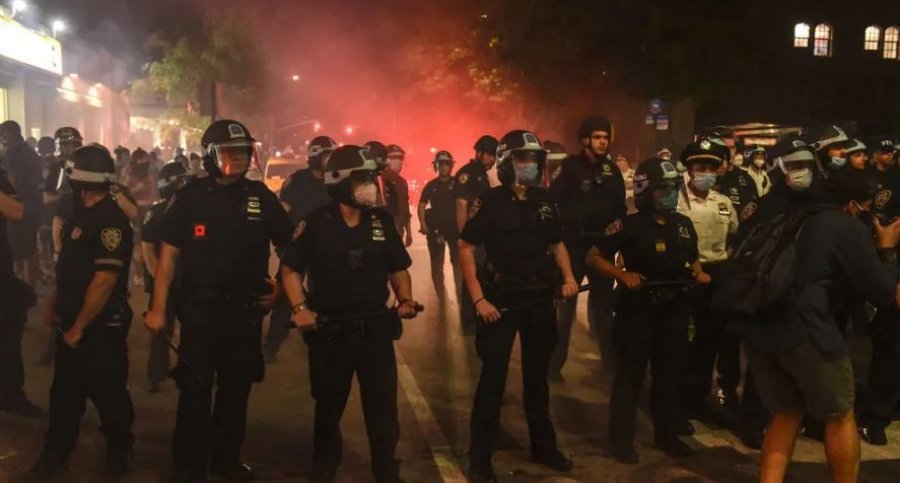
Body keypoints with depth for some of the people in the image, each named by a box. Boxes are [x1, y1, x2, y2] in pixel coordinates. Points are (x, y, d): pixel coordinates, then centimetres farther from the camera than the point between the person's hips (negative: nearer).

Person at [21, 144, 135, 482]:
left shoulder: (111, 221, -21)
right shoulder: (82, 216, 9)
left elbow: (105, 280, -25)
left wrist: (79, 326, -19)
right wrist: (55, 305, 17)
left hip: (101, 327, -9)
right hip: (71, 323, 9)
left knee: (109, 395, 7)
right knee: (64, 392, 17)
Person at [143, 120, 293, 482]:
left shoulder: (260, 197, 0)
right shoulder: (190, 197, -6)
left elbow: (289, 246, 11)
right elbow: (168, 253, -4)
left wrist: (279, 288, 6)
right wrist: (158, 309, -6)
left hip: (245, 311, 3)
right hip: (199, 309, -3)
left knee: (236, 390, 14)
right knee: (194, 392, -1)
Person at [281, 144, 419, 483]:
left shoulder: (382, 221, 2)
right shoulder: (316, 224, -7)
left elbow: (397, 268, 11)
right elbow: (291, 269, -1)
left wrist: (405, 299, -6)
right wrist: (300, 308, -14)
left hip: (375, 329, 2)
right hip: (329, 332, -2)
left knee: (383, 404, 4)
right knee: (329, 406, 15)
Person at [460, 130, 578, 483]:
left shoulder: (544, 201, 4)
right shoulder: (490, 201, -11)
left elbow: (557, 243, 17)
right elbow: (466, 249, -11)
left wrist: (568, 277, 0)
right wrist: (479, 299, -17)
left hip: (540, 299, 5)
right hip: (502, 299, -5)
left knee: (537, 376, 17)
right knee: (493, 378, -2)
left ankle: (544, 447, 31)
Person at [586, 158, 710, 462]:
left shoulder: (684, 224, 6)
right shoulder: (631, 225, -12)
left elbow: (693, 259, 22)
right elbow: (593, 257, -11)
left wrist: (699, 273, 0)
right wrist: (623, 274, -24)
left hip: (674, 308, 6)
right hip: (637, 309, -6)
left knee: (670, 374, 14)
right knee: (631, 374, 2)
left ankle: (667, 434, 29)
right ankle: (622, 439, 12)